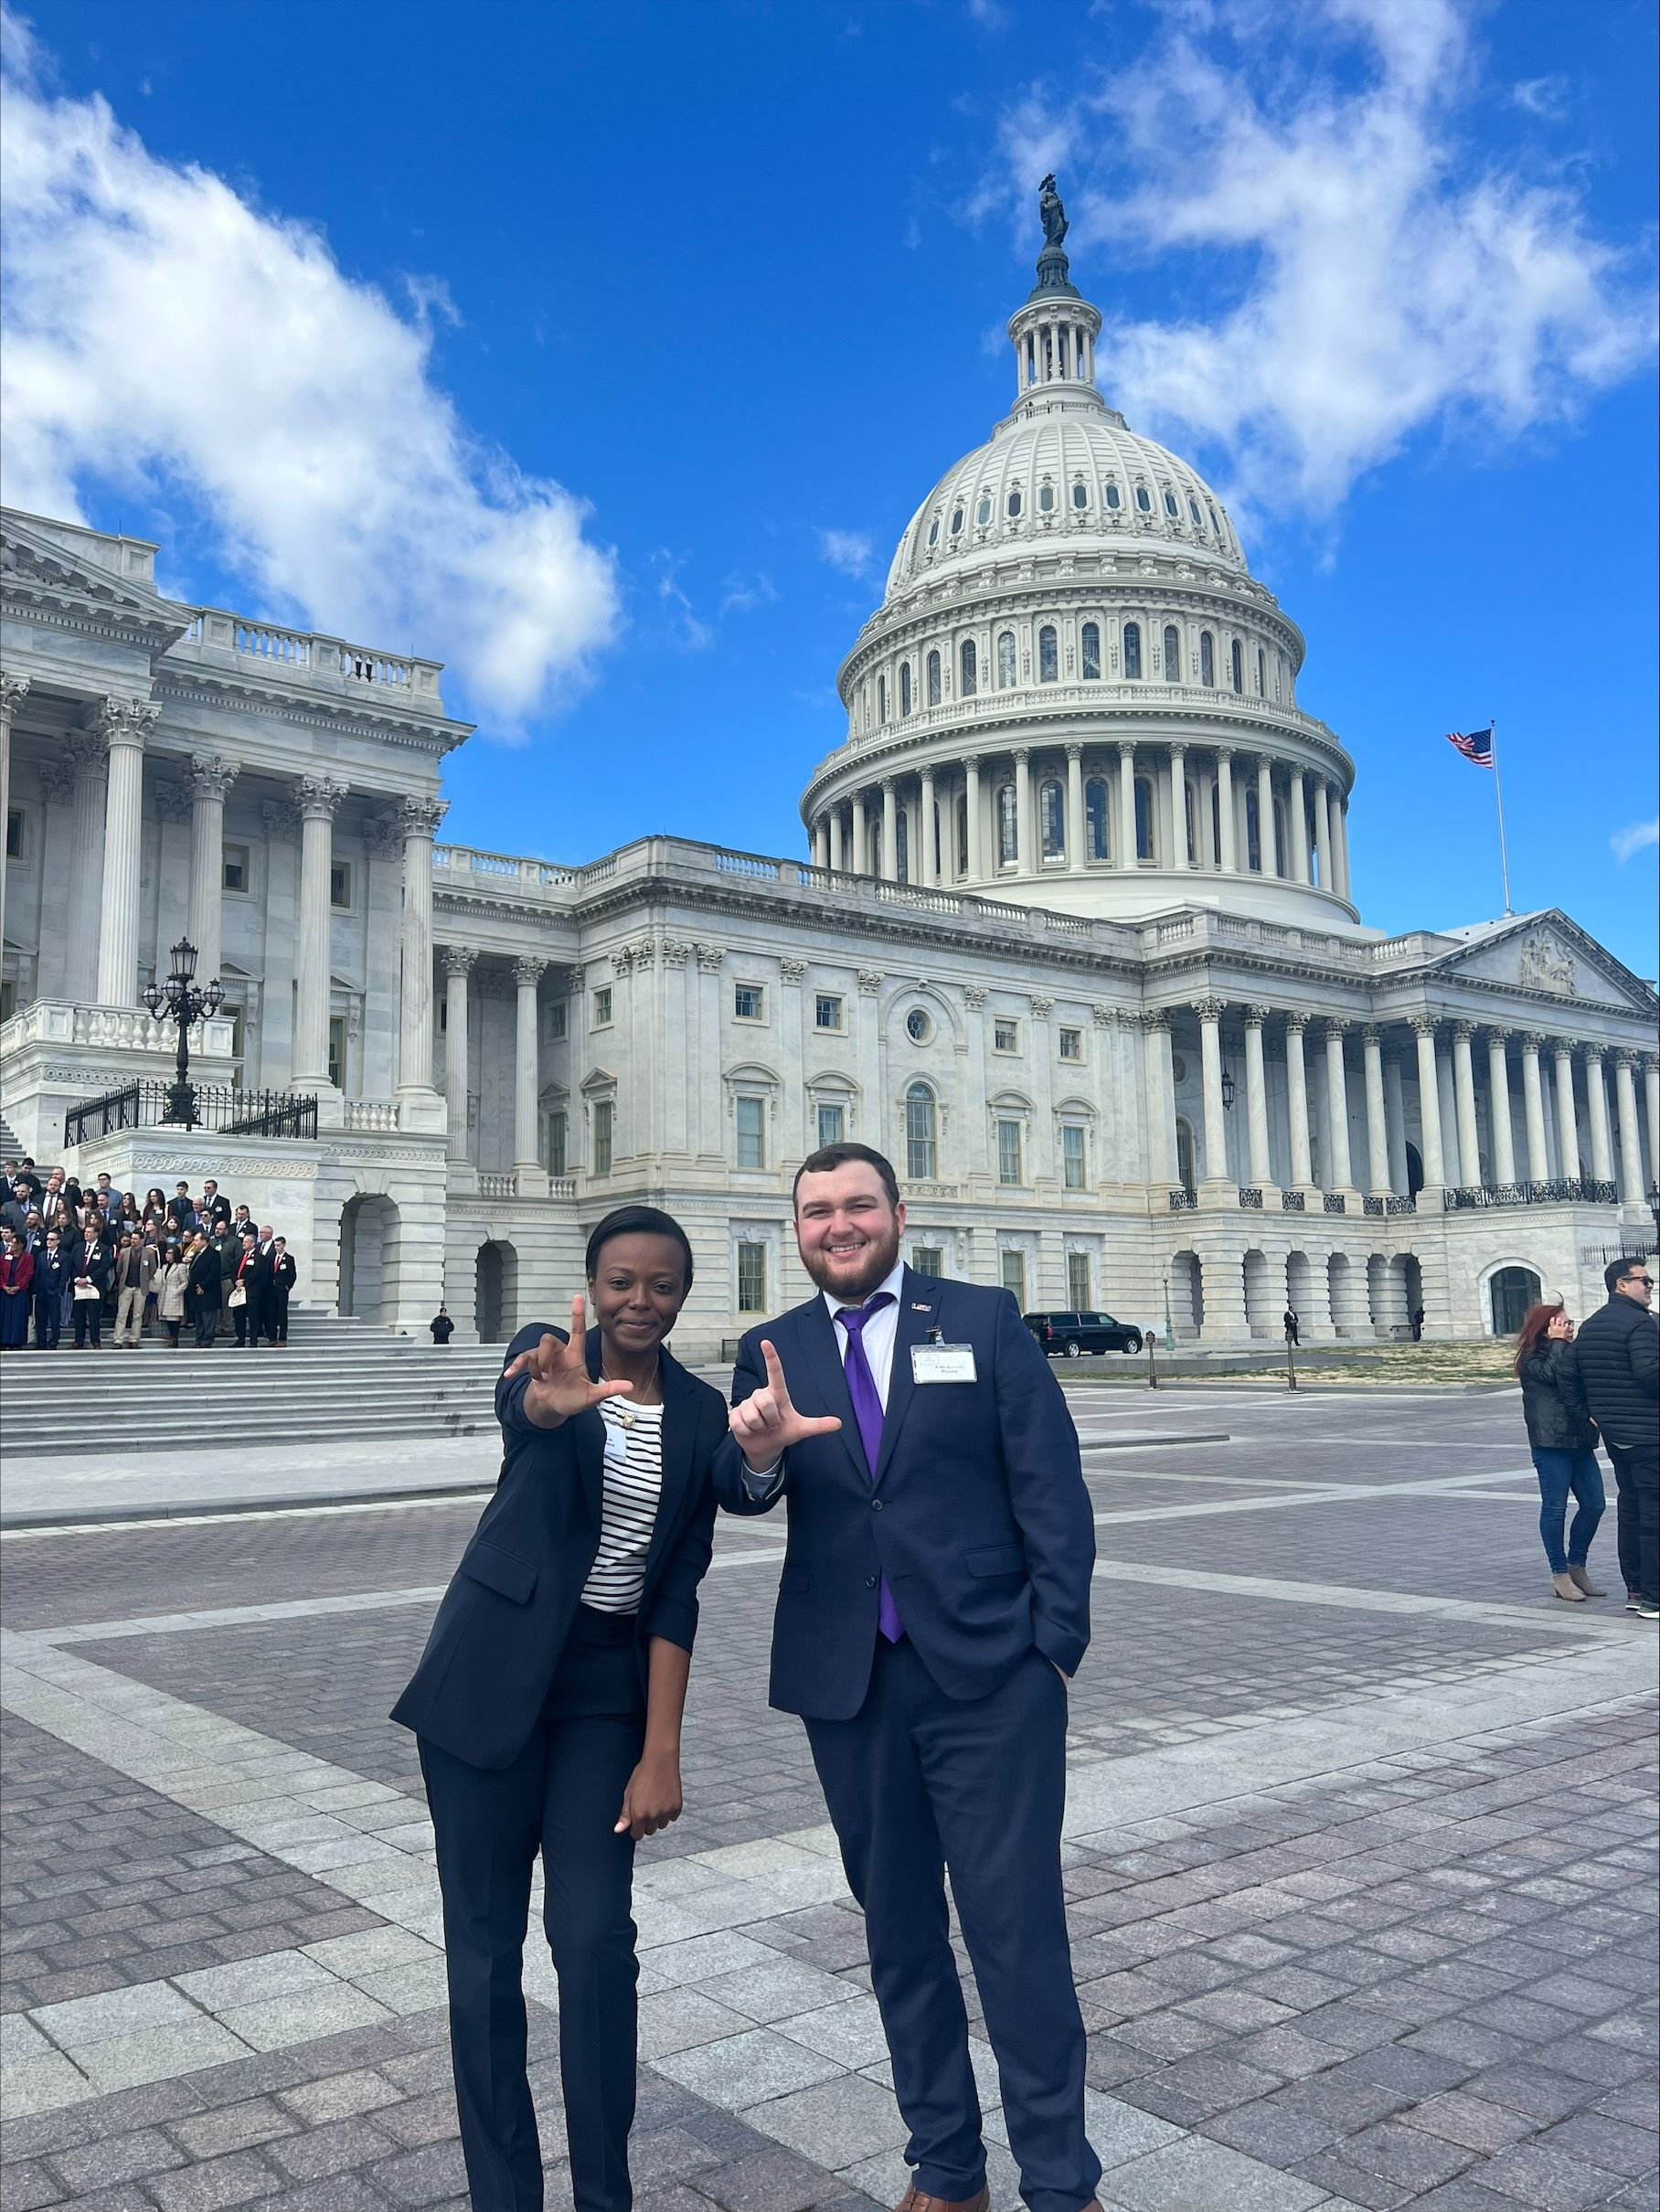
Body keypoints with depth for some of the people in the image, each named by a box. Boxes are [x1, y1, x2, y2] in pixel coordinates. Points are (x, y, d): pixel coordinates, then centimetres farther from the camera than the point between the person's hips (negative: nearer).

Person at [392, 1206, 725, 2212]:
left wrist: (662, 1752, -9)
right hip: (494, 1674, -1)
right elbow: (523, 1407, -33)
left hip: (609, 1684, 1)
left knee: (595, 1938, -3)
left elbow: (677, 1590, -3)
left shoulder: (701, 1414, -1)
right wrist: (553, 1403, -57)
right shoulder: (550, 1355, -7)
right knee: (483, 1940, 6)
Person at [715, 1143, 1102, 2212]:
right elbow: (740, 1496, -7)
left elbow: (1052, 1490, -3)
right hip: (850, 1684, 3)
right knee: (899, 1931, 15)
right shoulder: (773, 1350, 6)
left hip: (990, 1678, -3)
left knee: (1018, 1927, 1)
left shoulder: (984, 1319, -1)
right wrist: (758, 1450, -30)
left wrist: (1055, 1646, -9)